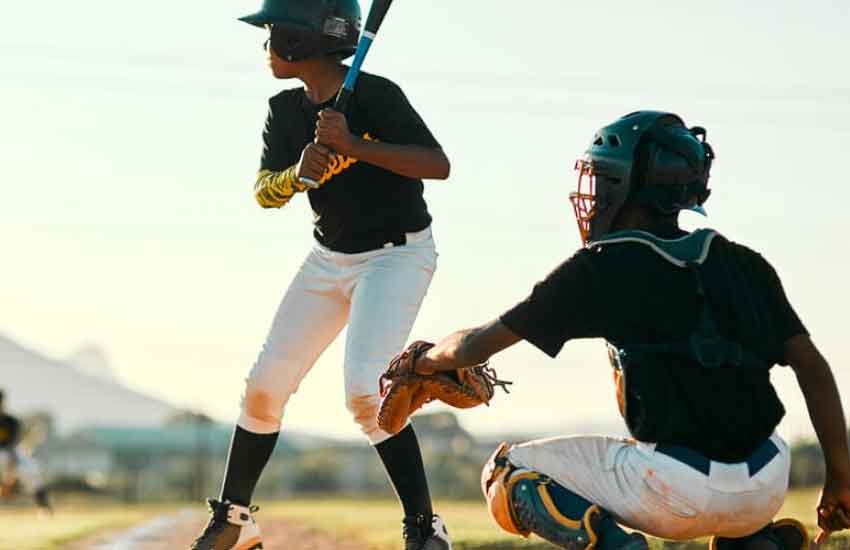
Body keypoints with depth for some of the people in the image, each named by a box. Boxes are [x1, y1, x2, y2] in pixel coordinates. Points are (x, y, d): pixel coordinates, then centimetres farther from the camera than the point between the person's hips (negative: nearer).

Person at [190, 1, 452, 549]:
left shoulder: (376, 95, -19)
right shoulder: (286, 110, 1)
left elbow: (439, 165, -26)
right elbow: (264, 194, -6)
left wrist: (354, 146, -35)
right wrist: (299, 173, -27)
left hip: (398, 255, -7)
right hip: (329, 258, 7)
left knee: (365, 390, -23)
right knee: (264, 386, 6)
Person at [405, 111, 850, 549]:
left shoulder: (599, 269, 1)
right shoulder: (743, 264, 12)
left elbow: (476, 347, 8)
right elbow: (813, 366, 7)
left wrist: (422, 362, 29)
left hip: (678, 492, -4)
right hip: (766, 491, 4)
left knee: (507, 473, 14)